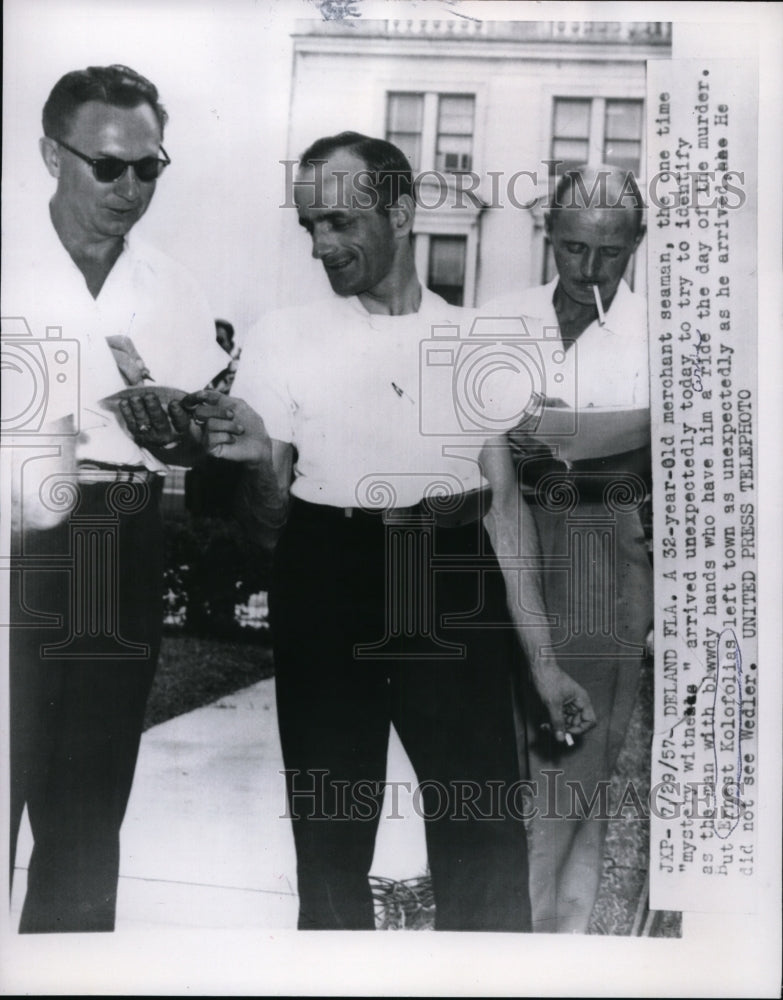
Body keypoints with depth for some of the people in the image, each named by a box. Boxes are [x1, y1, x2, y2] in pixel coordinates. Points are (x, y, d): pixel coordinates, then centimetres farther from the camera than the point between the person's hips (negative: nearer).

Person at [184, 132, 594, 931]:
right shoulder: (283, 336, 3)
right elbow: (268, 527, 3)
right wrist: (257, 461, -19)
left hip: (454, 596, 1)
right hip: (325, 593, 0)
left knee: (487, 849, 5)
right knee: (330, 844, 11)